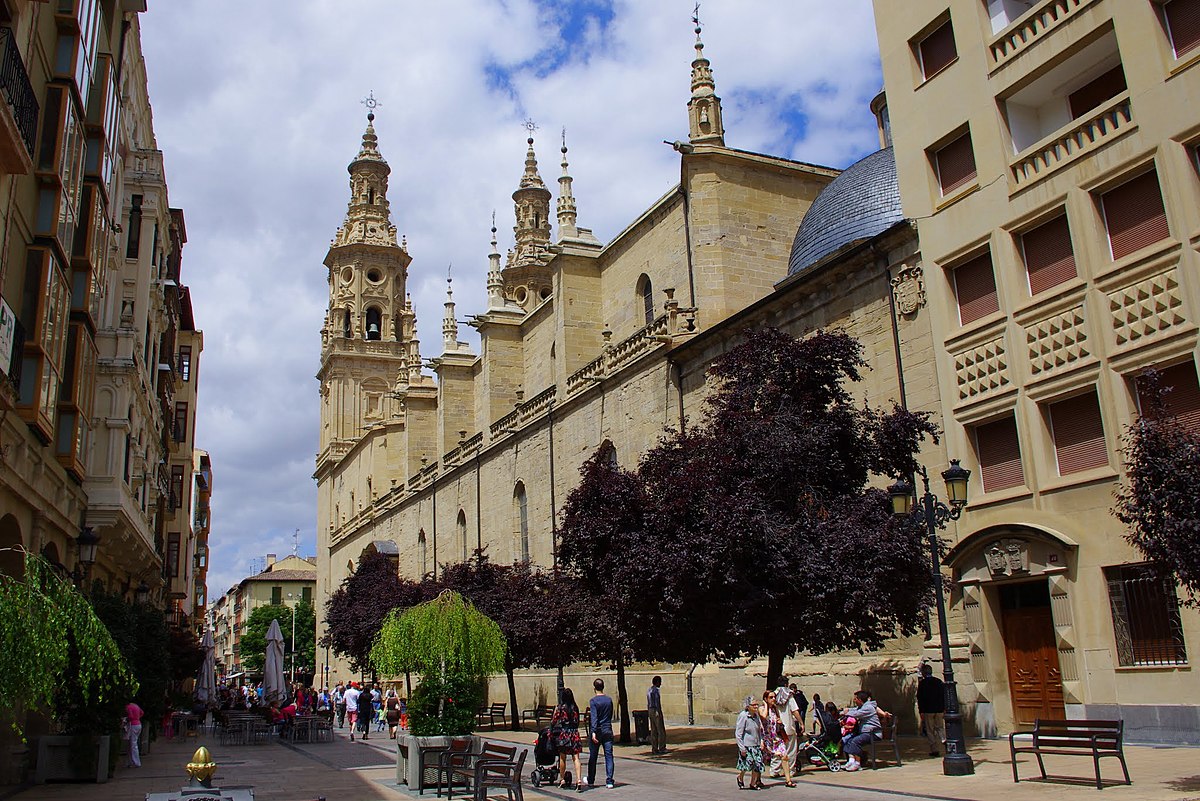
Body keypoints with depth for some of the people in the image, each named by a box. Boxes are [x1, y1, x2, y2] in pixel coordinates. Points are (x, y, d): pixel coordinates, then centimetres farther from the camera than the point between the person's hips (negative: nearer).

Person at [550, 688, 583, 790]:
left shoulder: (559, 708, -6)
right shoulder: (575, 707, 4)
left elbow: (553, 721, -2)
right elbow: (577, 721, 11)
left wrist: (551, 731, 13)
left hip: (563, 733, -2)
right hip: (574, 733, 2)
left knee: (562, 758, 13)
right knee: (576, 758, -3)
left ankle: (563, 780, 23)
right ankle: (578, 779, -17)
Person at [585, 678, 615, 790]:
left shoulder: (593, 701, -7)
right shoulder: (609, 700, 7)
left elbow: (594, 717, -18)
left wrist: (594, 732, -24)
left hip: (598, 731, -3)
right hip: (608, 730, 3)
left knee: (592, 757, 9)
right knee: (609, 756, 1)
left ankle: (591, 780, 20)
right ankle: (609, 782, -4)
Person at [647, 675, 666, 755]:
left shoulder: (649, 690, 15)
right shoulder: (657, 690, -12)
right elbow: (657, 702, -18)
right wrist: (660, 713, -18)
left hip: (650, 710, 9)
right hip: (656, 710, -9)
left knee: (653, 731, 8)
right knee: (661, 731, -4)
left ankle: (654, 749, 7)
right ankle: (662, 748, -4)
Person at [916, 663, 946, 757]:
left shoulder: (922, 683, -7)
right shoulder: (939, 681, 5)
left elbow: (920, 698, -9)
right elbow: (944, 695, 8)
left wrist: (921, 711, -6)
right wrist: (944, 709, 14)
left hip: (928, 710, -4)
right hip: (939, 710, 4)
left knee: (930, 731, 4)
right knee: (939, 728, 13)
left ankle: (934, 750, 2)